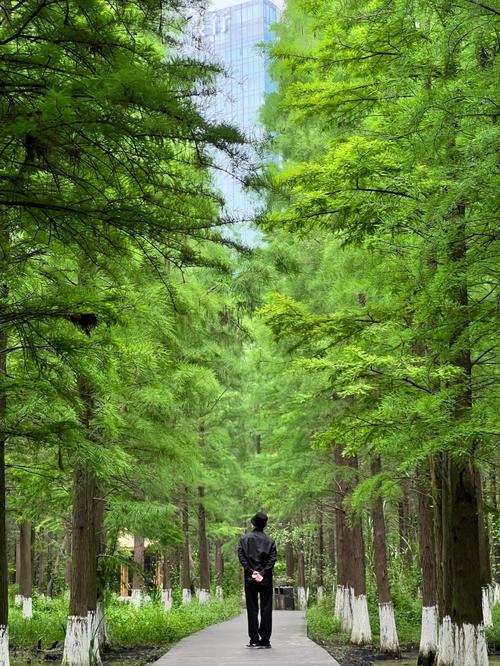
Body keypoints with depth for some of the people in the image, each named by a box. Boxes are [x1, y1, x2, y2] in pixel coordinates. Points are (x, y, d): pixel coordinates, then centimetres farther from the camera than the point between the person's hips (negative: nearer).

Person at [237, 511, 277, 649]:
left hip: (250, 578, 0)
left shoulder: (244, 538, 2)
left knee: (252, 609, 3)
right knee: (266, 609, 3)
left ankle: (254, 640, 0)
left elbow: (241, 556, -5)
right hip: (266, 579, 0)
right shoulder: (270, 540, 4)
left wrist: (251, 571, -7)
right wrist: (262, 573, -8)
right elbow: (272, 559, -4)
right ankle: (265, 640, 0)